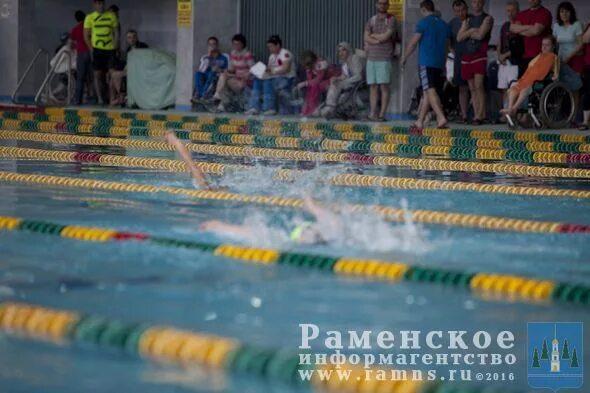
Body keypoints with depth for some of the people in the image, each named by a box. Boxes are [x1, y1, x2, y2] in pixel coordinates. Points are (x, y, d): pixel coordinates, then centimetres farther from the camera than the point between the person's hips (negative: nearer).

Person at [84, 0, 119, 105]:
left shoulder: (112, 16, 7)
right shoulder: (89, 17, 3)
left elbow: (116, 33, 9)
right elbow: (86, 35, 4)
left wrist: (115, 47, 0)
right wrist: (91, 48, -4)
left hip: (110, 49, 1)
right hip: (97, 49, -1)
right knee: (98, 74, -2)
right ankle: (100, 98, 1)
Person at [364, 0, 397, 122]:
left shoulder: (391, 20, 2)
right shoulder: (371, 21, 14)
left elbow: (386, 36, -10)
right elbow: (366, 38, 3)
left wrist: (373, 36, 3)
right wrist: (379, 40, -9)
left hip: (384, 59, -4)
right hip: (371, 58, 4)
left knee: (384, 86, -7)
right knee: (373, 87, 2)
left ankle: (382, 114, -7)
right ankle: (373, 113, 2)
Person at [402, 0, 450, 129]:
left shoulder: (423, 23, -4)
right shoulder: (444, 25, 15)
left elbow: (413, 43, -5)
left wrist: (405, 58, 7)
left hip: (426, 62, -7)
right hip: (439, 63, 7)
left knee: (430, 91, -15)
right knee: (427, 93, 12)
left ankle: (441, 117, -32)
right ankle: (420, 121, 15)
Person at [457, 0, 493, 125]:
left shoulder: (487, 19, 2)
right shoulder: (467, 20, 19)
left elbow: (480, 35, -12)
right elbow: (459, 38, 8)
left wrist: (467, 33, 2)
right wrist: (471, 31, -5)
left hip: (480, 55, -6)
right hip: (467, 56, 6)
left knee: (479, 86, -15)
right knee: (472, 88, 4)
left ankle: (480, 115, -18)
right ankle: (477, 114, 6)